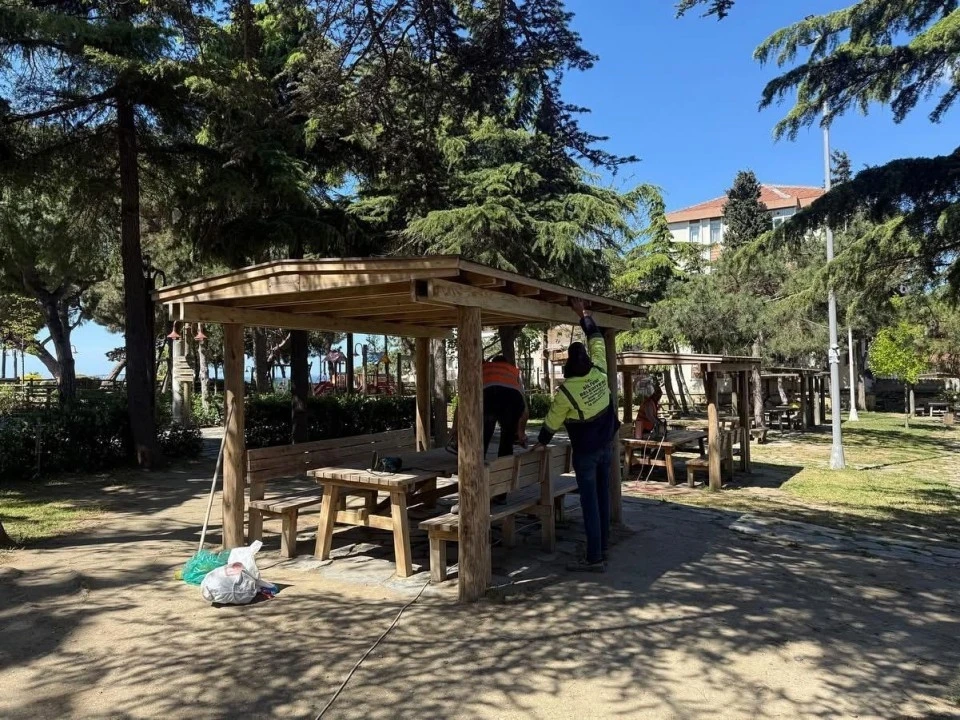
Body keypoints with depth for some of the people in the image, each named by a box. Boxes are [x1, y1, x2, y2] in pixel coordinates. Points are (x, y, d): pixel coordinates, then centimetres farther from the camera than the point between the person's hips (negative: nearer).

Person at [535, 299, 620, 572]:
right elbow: (597, 338, 8)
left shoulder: (566, 391, -20)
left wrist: (541, 443, 12)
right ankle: (603, 549, 23)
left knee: (590, 502, -3)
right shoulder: (599, 371, -8)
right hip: (606, 445, 6)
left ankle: (595, 558, 0)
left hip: (585, 452, -6)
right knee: (603, 497, 13)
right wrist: (583, 313, 16)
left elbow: (552, 421, -5)